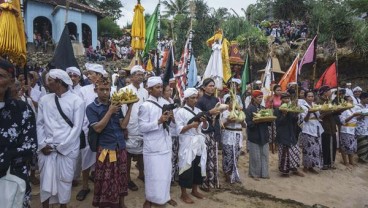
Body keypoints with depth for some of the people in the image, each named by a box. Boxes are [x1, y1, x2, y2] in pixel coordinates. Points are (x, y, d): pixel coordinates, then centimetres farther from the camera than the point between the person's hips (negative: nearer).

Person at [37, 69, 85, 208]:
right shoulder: (44, 100, 5)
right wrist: (42, 144, -2)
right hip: (46, 149, 3)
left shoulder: (77, 101, -7)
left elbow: (77, 127, -9)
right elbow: (39, 124, 8)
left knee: (64, 180, 9)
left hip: (67, 149, -3)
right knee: (46, 180, 12)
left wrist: (61, 147, -10)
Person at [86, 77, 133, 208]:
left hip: (120, 147, 4)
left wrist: (129, 107, -8)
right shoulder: (91, 108, -6)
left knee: (120, 177, 14)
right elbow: (98, 128, -16)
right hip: (105, 148, -4)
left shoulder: (116, 105, 5)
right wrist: (110, 112, -18)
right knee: (106, 181, 5)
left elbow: (123, 125, -2)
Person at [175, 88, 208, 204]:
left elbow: (205, 128, 10)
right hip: (187, 144, -6)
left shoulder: (198, 111, 12)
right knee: (187, 169, 0)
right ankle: (183, 194, 15)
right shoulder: (181, 112, -7)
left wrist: (204, 121, -10)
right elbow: (179, 130, -13)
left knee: (198, 167, 13)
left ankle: (195, 190, 31)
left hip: (199, 144, 6)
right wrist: (191, 125, -26)